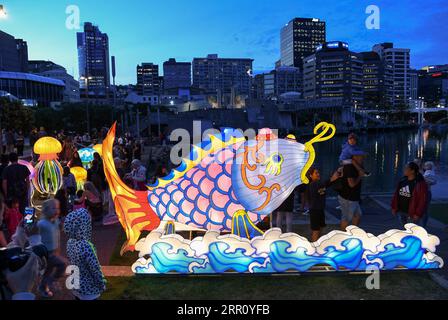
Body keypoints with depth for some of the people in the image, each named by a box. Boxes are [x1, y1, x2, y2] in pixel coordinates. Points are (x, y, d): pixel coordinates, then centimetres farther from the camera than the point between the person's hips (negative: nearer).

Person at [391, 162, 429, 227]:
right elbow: (396, 195, 12)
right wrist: (394, 207, 10)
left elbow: (423, 200, -16)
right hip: (400, 212, 7)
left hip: (412, 214, -7)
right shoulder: (402, 180, 6)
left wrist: (418, 214, -18)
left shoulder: (420, 183, -14)